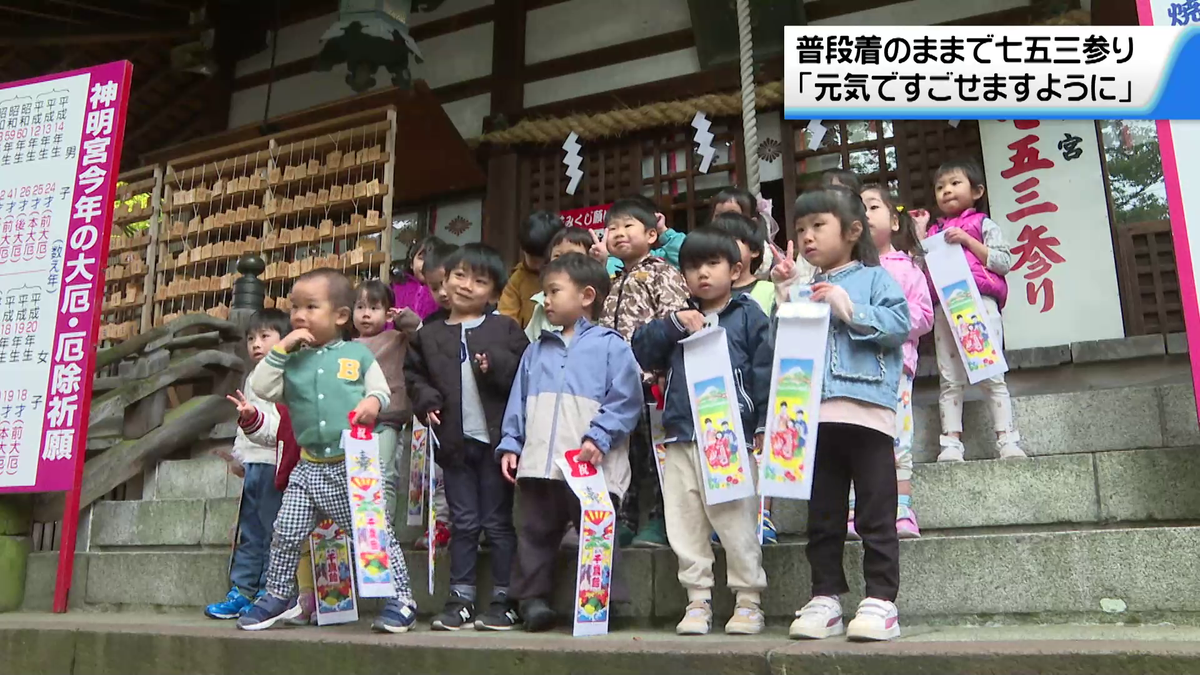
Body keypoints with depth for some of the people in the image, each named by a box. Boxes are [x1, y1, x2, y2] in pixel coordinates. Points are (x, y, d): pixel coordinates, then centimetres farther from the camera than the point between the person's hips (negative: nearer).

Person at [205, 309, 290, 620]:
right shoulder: (252, 379, 19)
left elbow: (283, 424, -22)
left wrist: (253, 417, -37)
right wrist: (237, 456, 28)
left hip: (274, 463, -9)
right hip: (252, 465, 9)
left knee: (273, 531, -3)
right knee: (248, 533, 14)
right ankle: (241, 592, 22)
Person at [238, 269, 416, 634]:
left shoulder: (358, 354, 1)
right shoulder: (293, 360, 8)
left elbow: (381, 389, 4)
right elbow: (261, 387, -2)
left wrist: (373, 401, -18)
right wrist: (281, 349, -6)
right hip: (310, 467, 4)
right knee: (286, 534, 6)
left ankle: (400, 597, 10)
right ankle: (279, 596, 26)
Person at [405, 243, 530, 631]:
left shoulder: (505, 330, 2)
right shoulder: (429, 335, 11)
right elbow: (414, 375, 15)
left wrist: (497, 366, -19)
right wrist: (426, 402, -2)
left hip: (495, 439, -3)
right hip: (454, 441, 3)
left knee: (499, 522, 4)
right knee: (463, 523, 11)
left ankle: (504, 601, 13)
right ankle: (461, 599, 19)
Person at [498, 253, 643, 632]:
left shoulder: (611, 345, 1)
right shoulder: (537, 350, 19)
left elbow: (625, 400, -7)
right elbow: (518, 402, 18)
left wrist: (599, 437, -16)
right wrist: (511, 444, 9)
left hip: (592, 466, -5)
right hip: (538, 465, 5)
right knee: (535, 533, 10)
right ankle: (533, 599, 19)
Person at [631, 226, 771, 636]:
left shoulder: (748, 315, 4)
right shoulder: (680, 321, 17)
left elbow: (763, 371, -2)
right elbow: (642, 354, 8)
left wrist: (764, 424, -8)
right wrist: (671, 325, -5)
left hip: (731, 437, -4)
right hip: (681, 438, 5)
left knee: (737, 522, 0)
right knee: (685, 525, 7)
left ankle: (749, 600, 13)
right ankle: (698, 601, 18)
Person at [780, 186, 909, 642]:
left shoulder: (874, 278, 6)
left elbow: (900, 325, -7)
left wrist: (849, 309, -11)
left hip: (865, 409, -5)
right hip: (814, 414, 5)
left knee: (876, 513, 0)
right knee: (822, 514, 9)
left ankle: (881, 600, 6)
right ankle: (825, 597, 17)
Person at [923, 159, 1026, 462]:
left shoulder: (983, 224, 9)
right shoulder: (934, 233, 21)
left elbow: (1004, 262, -2)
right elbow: (921, 272, 18)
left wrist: (968, 241, -9)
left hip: (979, 303, -4)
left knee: (992, 375, -6)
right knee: (949, 380, 1)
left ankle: (1007, 440, -3)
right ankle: (951, 443, 1)